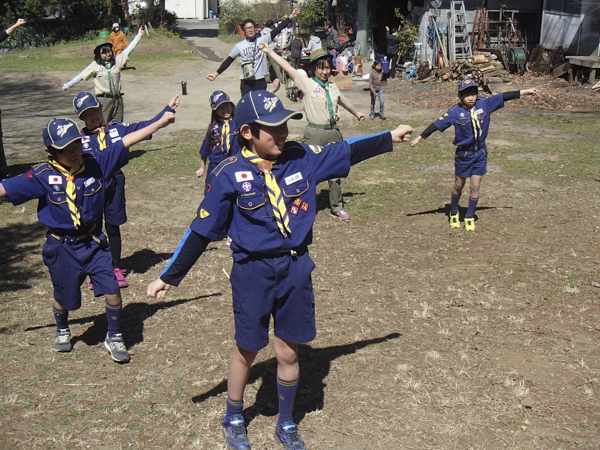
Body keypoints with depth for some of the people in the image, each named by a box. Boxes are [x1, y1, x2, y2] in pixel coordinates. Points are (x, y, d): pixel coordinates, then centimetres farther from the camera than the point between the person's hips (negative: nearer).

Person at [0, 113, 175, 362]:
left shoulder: (96, 164, -8)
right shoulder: (43, 176, -13)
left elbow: (126, 142, -3)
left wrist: (160, 123, 1)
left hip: (94, 243, 1)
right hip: (62, 248, -1)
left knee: (112, 293, -5)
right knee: (64, 297, 17)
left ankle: (113, 338, 21)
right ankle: (62, 331, 50)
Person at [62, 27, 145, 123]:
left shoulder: (117, 61, 10)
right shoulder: (95, 65, 1)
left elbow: (128, 50, 14)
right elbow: (81, 76, 4)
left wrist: (139, 36, 14)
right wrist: (67, 85, 3)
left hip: (117, 100, 4)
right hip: (103, 100, -4)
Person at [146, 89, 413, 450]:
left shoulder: (303, 157, -2)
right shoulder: (229, 175, -12)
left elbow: (347, 152, 14)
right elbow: (203, 230, -5)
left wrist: (390, 137, 19)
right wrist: (169, 277, -4)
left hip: (296, 268, 3)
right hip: (253, 273, -3)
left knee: (289, 353, 13)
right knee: (247, 351, 13)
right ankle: (234, 420, 38)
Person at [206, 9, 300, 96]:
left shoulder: (262, 40, 2)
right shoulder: (239, 46, 4)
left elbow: (277, 30, -3)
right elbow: (228, 61, 11)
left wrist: (291, 17, -11)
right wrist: (216, 74, 10)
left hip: (260, 82, 1)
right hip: (246, 84, 0)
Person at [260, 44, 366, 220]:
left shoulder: (332, 87, 13)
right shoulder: (306, 82, -3)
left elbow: (344, 101, 31)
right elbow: (287, 67, -8)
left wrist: (356, 113, 47)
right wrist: (269, 51, -10)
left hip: (333, 133, 5)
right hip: (314, 133, -5)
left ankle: (337, 207, 23)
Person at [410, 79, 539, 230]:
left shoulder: (484, 104, -5)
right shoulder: (455, 111, -12)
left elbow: (503, 97, 0)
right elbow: (437, 125, -12)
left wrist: (525, 92, 3)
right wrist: (419, 137, -14)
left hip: (480, 152, 2)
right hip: (463, 153, -2)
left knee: (475, 186, 2)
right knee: (459, 185, 13)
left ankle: (470, 217, 19)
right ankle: (454, 213, 34)